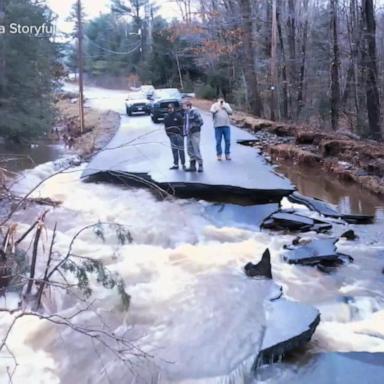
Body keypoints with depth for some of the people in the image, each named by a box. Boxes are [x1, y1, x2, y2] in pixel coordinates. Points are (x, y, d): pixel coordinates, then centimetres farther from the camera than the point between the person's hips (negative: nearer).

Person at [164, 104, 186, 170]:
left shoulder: (178, 115, -7)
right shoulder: (166, 117, 9)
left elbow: (182, 125, -8)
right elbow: (166, 126, 14)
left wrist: (182, 134, -12)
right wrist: (168, 134, 6)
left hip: (179, 135, -5)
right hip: (172, 136, 5)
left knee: (181, 150, -3)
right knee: (174, 150, 9)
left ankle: (183, 164, 4)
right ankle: (176, 164, 16)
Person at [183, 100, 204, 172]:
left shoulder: (194, 112, -11)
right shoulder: (185, 113, 11)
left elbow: (200, 122, -12)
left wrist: (194, 127, -10)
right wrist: (185, 132, 9)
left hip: (195, 133, -8)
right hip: (188, 134, 8)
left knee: (196, 150, -8)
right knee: (190, 150, 10)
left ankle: (200, 165, -1)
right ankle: (192, 166, 19)